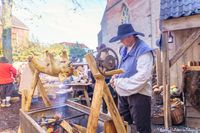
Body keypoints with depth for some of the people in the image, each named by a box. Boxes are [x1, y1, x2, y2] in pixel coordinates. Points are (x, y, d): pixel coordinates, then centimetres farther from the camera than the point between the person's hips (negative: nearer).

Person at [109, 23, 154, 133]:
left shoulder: (144, 51, -16)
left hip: (139, 94, -8)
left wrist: (120, 82, -19)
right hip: (124, 93, 8)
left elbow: (143, 76, -25)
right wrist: (116, 76, 0)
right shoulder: (124, 49, 11)